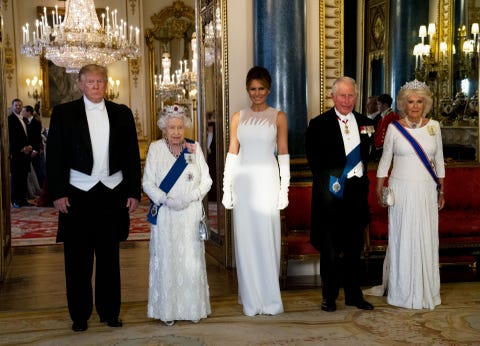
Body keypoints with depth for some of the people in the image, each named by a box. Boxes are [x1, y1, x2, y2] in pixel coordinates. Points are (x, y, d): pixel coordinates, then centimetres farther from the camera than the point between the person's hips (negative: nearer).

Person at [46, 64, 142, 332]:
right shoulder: (64, 113, 2)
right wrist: (58, 193, -7)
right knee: (78, 259, 6)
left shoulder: (122, 114, 7)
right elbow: (55, 156, 0)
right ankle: (80, 315, 19)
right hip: (78, 195, -1)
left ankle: (110, 312, 22)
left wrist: (134, 192, 3)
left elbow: (132, 155, 8)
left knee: (110, 257, 11)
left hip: (113, 193, 2)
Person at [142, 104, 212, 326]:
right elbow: (148, 183, -1)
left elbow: (206, 180, 3)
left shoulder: (195, 148, 5)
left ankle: (193, 308, 17)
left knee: (191, 260, 4)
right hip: (165, 215, -1)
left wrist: (189, 198, -12)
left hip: (191, 214, 1)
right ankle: (168, 310, 12)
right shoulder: (155, 149, 1)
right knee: (166, 260, 2)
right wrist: (166, 200, -15)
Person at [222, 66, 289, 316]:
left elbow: (283, 154, 3)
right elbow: (232, 153, 9)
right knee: (245, 239, 4)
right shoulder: (238, 117, 9)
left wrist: (284, 188, -2)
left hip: (267, 181, -2)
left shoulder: (278, 117, 5)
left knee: (267, 238, 0)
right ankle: (250, 298, 13)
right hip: (243, 181, 2)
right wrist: (227, 188, 3)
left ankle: (269, 298, 11)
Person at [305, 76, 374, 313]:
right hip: (331, 193, -4)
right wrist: (330, 182, -9)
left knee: (354, 246, 12)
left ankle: (354, 294, 24)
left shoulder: (365, 124, 10)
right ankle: (329, 296, 17)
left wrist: (361, 179, 1)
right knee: (330, 248, 4)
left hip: (357, 192, 4)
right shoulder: (319, 124, -2)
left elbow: (367, 156, 13)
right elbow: (314, 160, -4)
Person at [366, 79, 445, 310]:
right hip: (401, 190, -2)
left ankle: (426, 291, 19)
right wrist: (379, 190, 3)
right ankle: (403, 292, 14)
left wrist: (441, 191, 11)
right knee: (402, 239, 2)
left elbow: (439, 161, 11)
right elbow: (385, 161, 5)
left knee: (427, 239, 5)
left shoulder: (433, 126, 5)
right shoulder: (394, 128, -1)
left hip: (427, 191, 2)